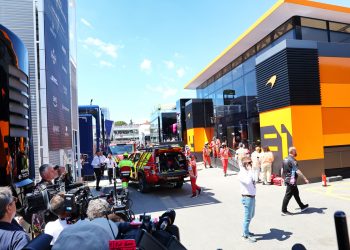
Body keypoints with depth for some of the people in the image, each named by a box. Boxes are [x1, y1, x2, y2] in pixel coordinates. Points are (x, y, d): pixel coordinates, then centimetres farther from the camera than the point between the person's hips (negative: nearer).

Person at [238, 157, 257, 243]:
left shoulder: (248, 172, 8)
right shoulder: (241, 174, -19)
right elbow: (248, 182, -36)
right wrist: (250, 170, -28)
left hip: (252, 197, 9)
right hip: (247, 198, -9)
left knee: (251, 215, 23)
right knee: (248, 217, 2)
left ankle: (246, 231, 38)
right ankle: (246, 235, 17)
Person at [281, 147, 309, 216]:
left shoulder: (285, 159, 10)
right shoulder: (292, 160, -18)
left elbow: (282, 170, 16)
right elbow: (297, 171, -24)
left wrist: (284, 178, 25)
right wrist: (305, 179, -21)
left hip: (287, 179, 10)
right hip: (291, 181, -10)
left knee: (296, 193, 20)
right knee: (288, 195, -4)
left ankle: (302, 207, 34)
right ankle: (284, 211, 2)